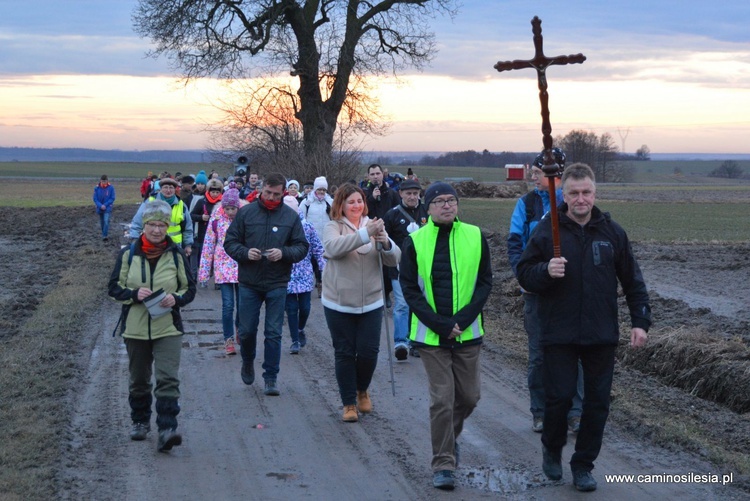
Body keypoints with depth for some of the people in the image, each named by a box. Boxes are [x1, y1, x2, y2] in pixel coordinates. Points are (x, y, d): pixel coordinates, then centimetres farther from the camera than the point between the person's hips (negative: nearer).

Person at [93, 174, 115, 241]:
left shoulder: (111, 188, -9)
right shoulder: (97, 188, -6)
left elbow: (112, 198, -5)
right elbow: (95, 199, -3)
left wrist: (105, 205, -15)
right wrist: (100, 206, -17)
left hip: (107, 208, -3)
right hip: (100, 208, 3)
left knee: (106, 221, -17)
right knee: (102, 222, 13)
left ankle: (105, 235, -16)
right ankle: (104, 234, 29)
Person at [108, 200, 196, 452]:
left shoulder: (176, 254, 0)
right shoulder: (128, 253, 1)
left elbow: (190, 288, 6)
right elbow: (114, 286, 3)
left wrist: (176, 299, -15)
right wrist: (134, 294, -17)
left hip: (168, 328, -1)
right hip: (135, 328, 2)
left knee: (168, 379, -15)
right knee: (139, 379, 14)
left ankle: (167, 429, -17)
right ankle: (140, 422, 33)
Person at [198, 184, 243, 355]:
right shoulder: (216, 219, -4)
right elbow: (208, 245, 1)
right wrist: (204, 270, -1)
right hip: (224, 267, -1)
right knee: (228, 305, -7)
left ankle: (239, 328, 36)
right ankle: (229, 340, 3)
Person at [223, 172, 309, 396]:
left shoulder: (291, 216, 1)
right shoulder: (246, 212, 0)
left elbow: (302, 247, 1)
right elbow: (230, 242, 1)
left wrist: (283, 253, -18)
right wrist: (245, 252, -18)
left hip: (277, 285, 0)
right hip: (249, 283, 0)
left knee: (274, 333, 1)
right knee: (247, 330, 8)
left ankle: (271, 378, 10)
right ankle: (248, 361, 37)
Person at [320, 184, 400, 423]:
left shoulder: (374, 226, 6)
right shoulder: (333, 227, -3)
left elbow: (394, 259, -2)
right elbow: (333, 248, -26)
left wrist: (385, 243, -25)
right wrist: (365, 234, -36)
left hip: (371, 302, 2)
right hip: (339, 303, -2)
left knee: (369, 351, 1)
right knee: (345, 353, 4)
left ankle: (362, 390, 29)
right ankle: (349, 403, 16)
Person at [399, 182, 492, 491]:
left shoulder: (475, 237, 0)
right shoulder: (415, 242, -4)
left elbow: (485, 282, 2)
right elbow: (409, 289, -3)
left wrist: (461, 320, -10)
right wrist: (440, 324, -12)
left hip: (467, 333, 2)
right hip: (431, 336, -2)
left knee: (469, 396, 10)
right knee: (442, 398, -5)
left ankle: (450, 436, 39)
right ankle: (443, 464, 3)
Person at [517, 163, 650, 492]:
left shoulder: (612, 232, 5)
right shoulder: (547, 230, -2)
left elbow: (632, 281, 11)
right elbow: (524, 275, -1)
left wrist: (640, 321, 4)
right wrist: (546, 271, -21)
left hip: (602, 335, 2)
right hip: (558, 333, -2)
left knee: (597, 402, 4)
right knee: (559, 396, -3)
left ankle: (583, 465, 19)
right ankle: (552, 448, 26)